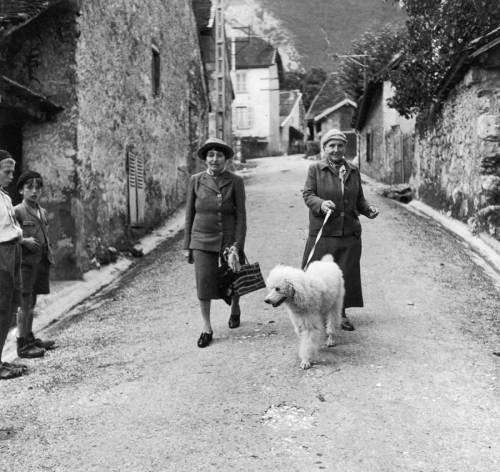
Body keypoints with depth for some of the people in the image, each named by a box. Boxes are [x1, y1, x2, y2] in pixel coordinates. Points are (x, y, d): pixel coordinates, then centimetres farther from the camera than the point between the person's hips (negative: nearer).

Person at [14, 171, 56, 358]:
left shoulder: (42, 212, 14)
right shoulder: (17, 211, -7)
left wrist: (49, 255, 14)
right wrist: (24, 240, -22)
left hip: (40, 263, 7)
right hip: (25, 262, -7)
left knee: (32, 302, 15)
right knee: (25, 303, -6)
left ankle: (30, 337, 25)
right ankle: (22, 344, -1)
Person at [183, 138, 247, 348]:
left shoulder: (235, 181, -3)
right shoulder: (196, 180, 2)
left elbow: (241, 215, -4)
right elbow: (189, 214, 6)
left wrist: (237, 245, -12)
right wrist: (187, 245, 4)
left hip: (229, 238, -1)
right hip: (202, 239, 1)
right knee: (204, 281, -5)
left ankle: (235, 309, 43)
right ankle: (207, 328, 8)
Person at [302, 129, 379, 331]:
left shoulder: (353, 171, 12)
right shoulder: (315, 169, 0)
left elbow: (358, 198, 18)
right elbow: (307, 195, -5)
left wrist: (368, 209, -1)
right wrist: (321, 204, -25)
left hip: (349, 232, 4)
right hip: (323, 231, -3)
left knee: (347, 273, 6)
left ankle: (341, 313, 18)